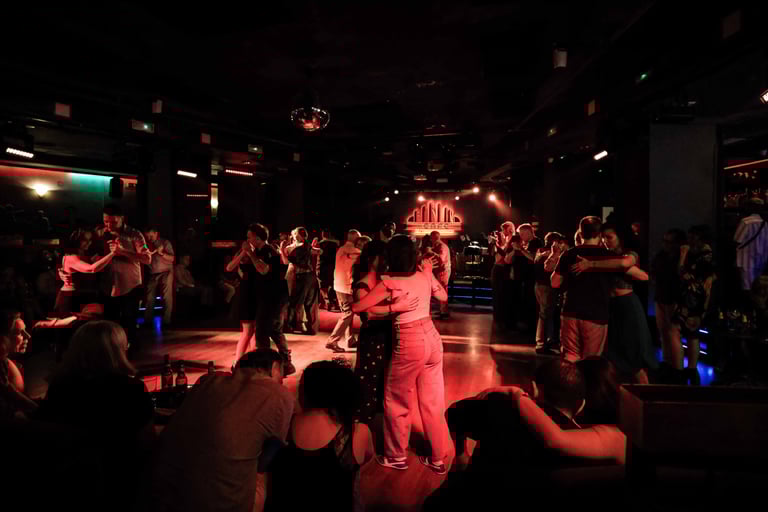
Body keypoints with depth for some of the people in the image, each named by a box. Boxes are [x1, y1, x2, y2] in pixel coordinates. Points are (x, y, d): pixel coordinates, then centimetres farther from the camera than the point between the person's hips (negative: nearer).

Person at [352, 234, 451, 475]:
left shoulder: (389, 283, -13)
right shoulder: (425, 275, 2)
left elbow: (357, 308, -13)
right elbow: (443, 296, 21)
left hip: (409, 344, -6)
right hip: (432, 338, 6)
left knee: (396, 402, 14)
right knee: (433, 401, 16)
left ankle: (396, 456, 29)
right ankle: (438, 459, 28)